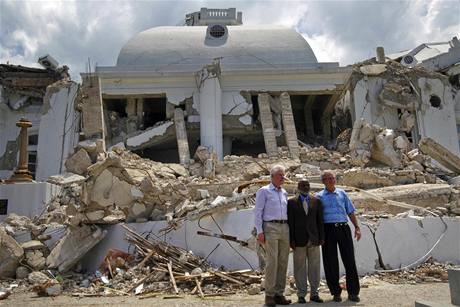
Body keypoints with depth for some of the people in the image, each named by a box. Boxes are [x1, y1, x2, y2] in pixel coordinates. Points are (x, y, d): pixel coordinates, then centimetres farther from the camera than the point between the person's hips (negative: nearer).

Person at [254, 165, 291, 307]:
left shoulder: (284, 192, 18)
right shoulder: (264, 191, 2)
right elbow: (258, 212, -4)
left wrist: (290, 230, 13)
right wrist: (259, 231, -12)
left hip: (285, 228, 6)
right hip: (270, 227, -6)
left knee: (283, 262, 4)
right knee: (272, 262, -10)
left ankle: (279, 294, 12)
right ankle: (269, 294, -1)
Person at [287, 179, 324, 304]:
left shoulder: (316, 201, 9)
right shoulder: (291, 202, 1)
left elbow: (320, 221, 8)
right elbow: (290, 223, -2)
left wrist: (321, 237, 2)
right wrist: (291, 240, -7)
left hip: (313, 239, 3)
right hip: (299, 240, -2)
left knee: (314, 267, 7)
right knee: (300, 267, 2)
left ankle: (314, 293, 18)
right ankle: (301, 294, 12)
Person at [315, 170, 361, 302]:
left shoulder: (342, 193, 13)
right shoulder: (319, 196, 6)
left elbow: (351, 212, 15)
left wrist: (357, 227, 6)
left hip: (344, 228, 2)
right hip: (328, 229, -2)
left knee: (349, 260, 1)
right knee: (331, 262, 3)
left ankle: (353, 292, 12)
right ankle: (335, 292, 16)